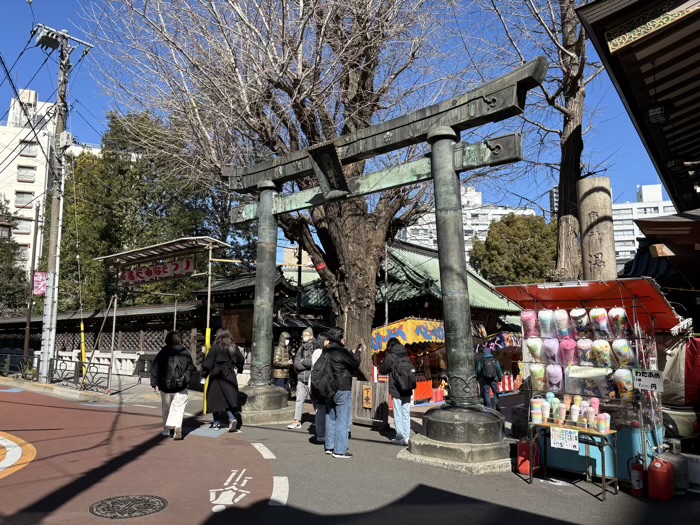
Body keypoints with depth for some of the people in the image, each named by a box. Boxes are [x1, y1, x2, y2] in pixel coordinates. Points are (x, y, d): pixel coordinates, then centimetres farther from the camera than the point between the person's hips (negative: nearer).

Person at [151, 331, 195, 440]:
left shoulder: (162, 353, 1)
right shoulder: (185, 353, 0)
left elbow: (155, 368, -1)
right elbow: (190, 368, 7)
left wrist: (154, 383, 2)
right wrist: (186, 380, 21)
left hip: (165, 386, 1)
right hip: (181, 386, -1)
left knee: (166, 408, 18)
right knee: (178, 407, -1)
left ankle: (166, 429, 25)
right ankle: (177, 426, -22)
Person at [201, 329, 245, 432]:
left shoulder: (215, 348, -10)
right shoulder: (234, 347, 3)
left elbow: (208, 363, -9)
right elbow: (241, 360, 11)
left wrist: (204, 373, 2)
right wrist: (238, 369, 27)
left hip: (217, 377, -3)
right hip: (230, 376, 3)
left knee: (215, 400, 8)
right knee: (230, 399, 5)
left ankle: (217, 423, 13)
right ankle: (232, 418, -15)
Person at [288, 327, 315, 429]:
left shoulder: (316, 347, -6)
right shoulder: (301, 348, 13)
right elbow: (296, 363, 6)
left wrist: (302, 361, -4)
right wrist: (307, 364, -10)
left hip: (312, 378, -5)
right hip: (301, 378, 5)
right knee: (299, 400, 6)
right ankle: (297, 421, 13)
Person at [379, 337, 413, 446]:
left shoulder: (390, 356, -10)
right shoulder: (406, 356, 6)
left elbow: (382, 370, -1)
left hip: (396, 390, -5)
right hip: (407, 390, 5)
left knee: (398, 415, 3)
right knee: (406, 414, 11)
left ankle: (400, 437, 6)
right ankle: (407, 437, 13)